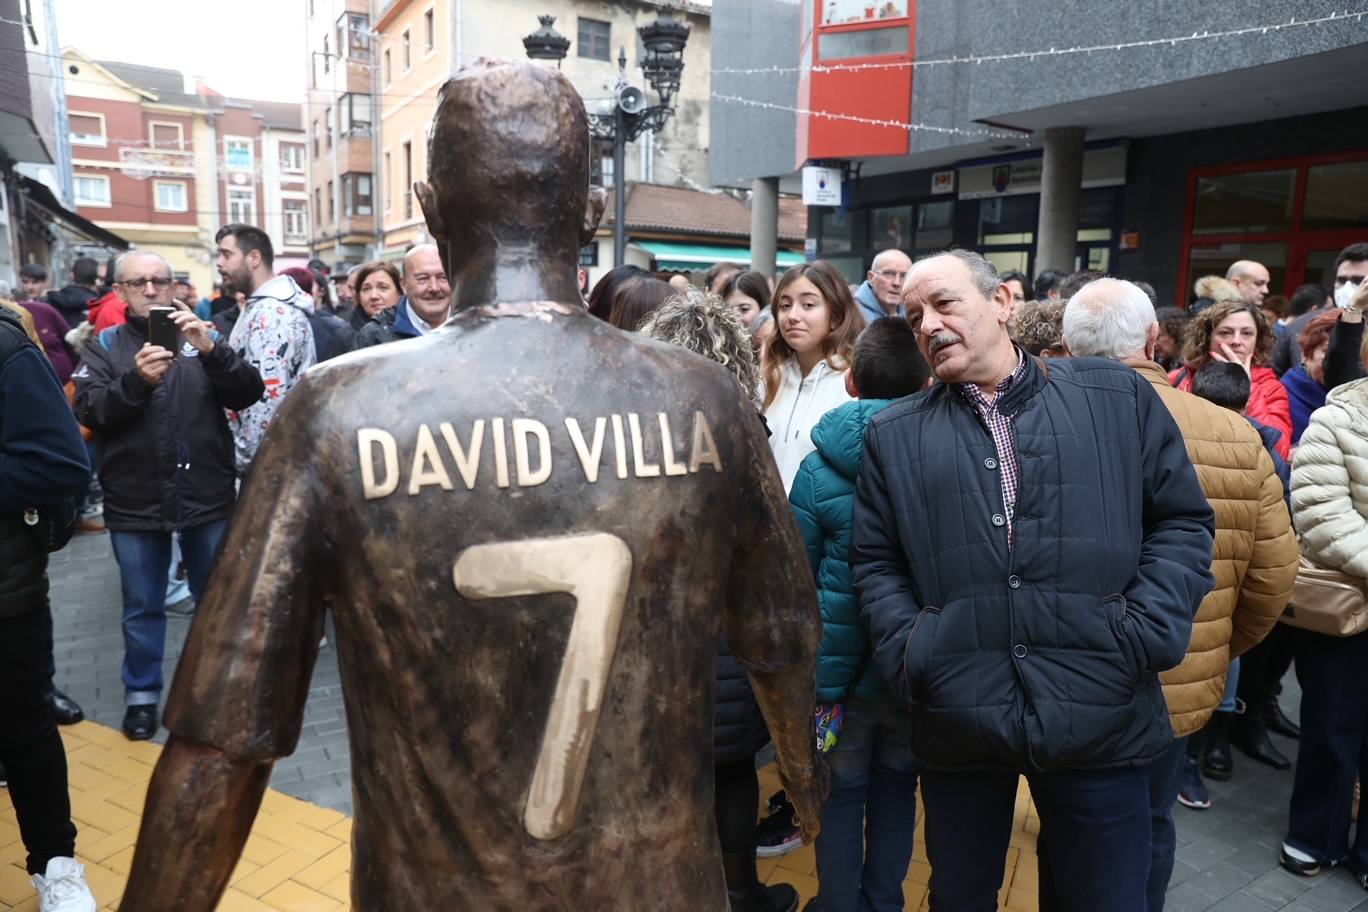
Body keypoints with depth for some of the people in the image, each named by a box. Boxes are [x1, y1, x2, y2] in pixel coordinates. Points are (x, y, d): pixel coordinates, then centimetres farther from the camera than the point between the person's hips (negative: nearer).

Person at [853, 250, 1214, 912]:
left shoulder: (1118, 396, 4)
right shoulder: (894, 434, 7)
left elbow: (1182, 521, 5)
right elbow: (875, 562, 9)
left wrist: (1146, 631, -8)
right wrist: (908, 652, -5)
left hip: (1102, 718, 0)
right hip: (957, 724, 1)